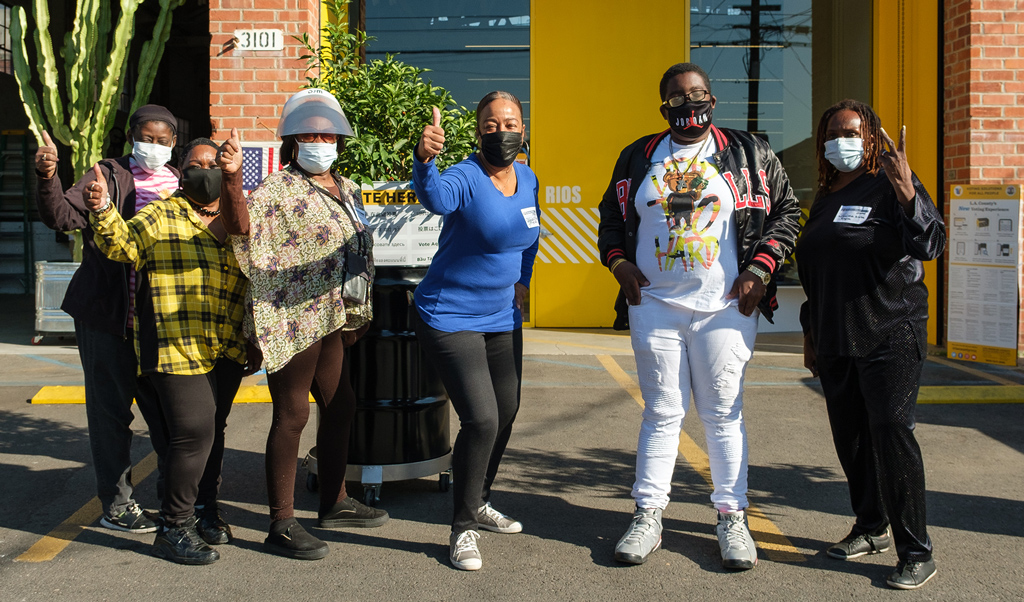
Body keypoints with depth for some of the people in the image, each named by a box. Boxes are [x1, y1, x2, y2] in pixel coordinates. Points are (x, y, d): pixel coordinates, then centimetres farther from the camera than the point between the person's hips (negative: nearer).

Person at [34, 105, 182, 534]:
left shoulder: (180, 185, 11)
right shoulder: (108, 177, -2)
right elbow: (61, 216, -13)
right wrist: (48, 177, -32)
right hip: (107, 317, -4)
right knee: (111, 410, 4)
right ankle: (117, 505, 16)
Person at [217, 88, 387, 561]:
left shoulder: (346, 190, 14)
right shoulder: (279, 189, -11)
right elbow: (241, 225, -29)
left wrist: (357, 312, 23)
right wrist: (231, 177, -46)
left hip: (331, 318, 9)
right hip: (293, 319, -9)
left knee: (340, 407, 17)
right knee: (291, 415, -5)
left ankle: (334, 503, 33)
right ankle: (281, 526, 3)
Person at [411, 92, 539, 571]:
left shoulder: (527, 179, 3)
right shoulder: (464, 179, -21)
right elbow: (434, 198, -46)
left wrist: (522, 277, 14)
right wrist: (424, 160, -64)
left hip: (501, 318, 8)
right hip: (450, 318, -8)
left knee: (506, 413, 17)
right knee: (481, 419, -15)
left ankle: (478, 504, 40)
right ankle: (463, 529, 3)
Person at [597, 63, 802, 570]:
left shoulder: (749, 154, 5)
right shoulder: (639, 157, 10)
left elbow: (786, 211, 7)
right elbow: (611, 215, 19)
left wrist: (760, 268, -4)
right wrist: (619, 262, 2)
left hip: (724, 308, -1)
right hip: (654, 306, 2)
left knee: (724, 414, 3)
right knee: (661, 412, 6)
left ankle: (732, 518, 16)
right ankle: (648, 517, 15)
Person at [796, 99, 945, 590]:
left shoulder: (889, 186, -5)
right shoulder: (824, 200, 16)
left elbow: (931, 243, -18)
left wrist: (907, 194, -34)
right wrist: (810, 336, 21)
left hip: (890, 337, -7)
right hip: (835, 342, 7)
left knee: (890, 432, -12)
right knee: (850, 436, 10)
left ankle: (916, 554, -5)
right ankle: (871, 529, 27)